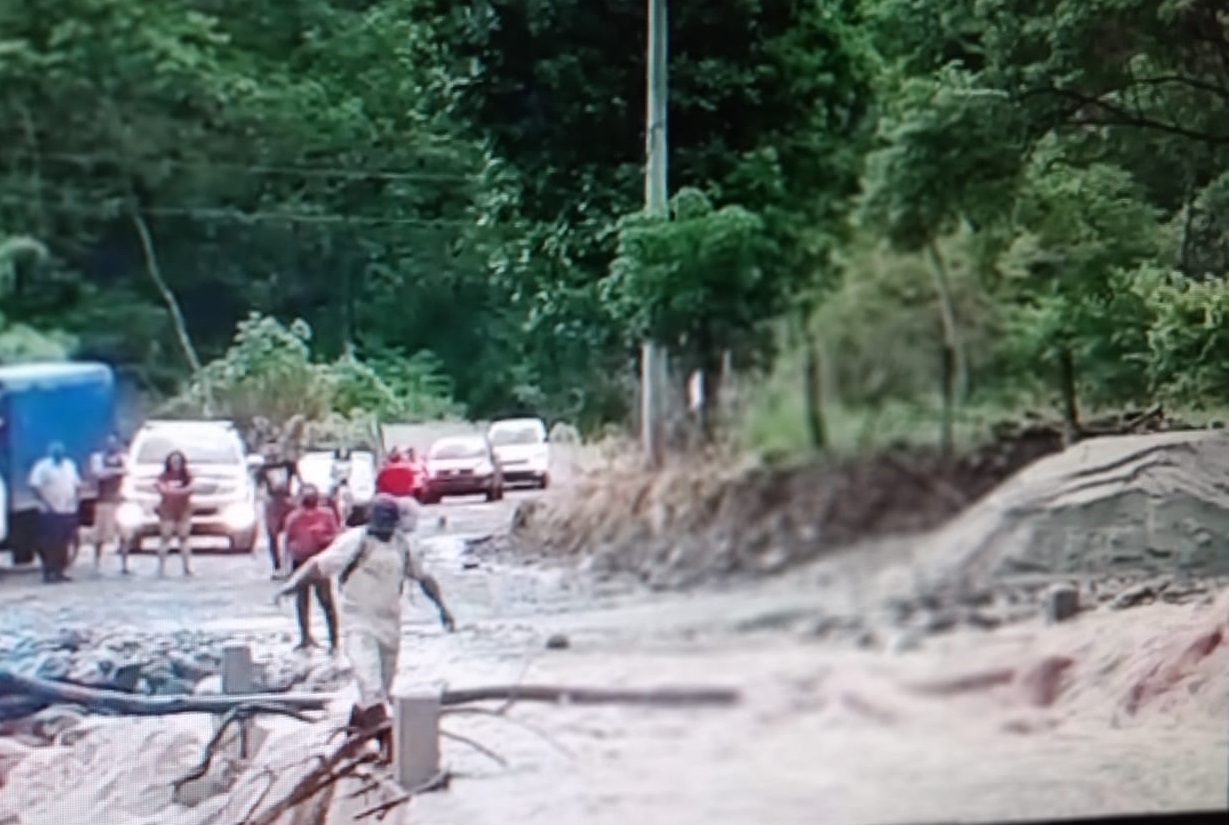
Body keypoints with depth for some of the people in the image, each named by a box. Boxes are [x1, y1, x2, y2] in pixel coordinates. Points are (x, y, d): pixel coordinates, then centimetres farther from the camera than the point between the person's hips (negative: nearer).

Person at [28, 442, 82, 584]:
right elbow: (35, 487, -13)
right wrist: (46, 503, -19)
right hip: (50, 513, -6)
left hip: (68, 511, 6)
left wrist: (77, 500, 4)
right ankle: (48, 572, -2)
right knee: (50, 544, -6)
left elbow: (77, 485, 21)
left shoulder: (69, 465, 15)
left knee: (64, 544, 7)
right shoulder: (42, 466, -4)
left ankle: (59, 571, 15)